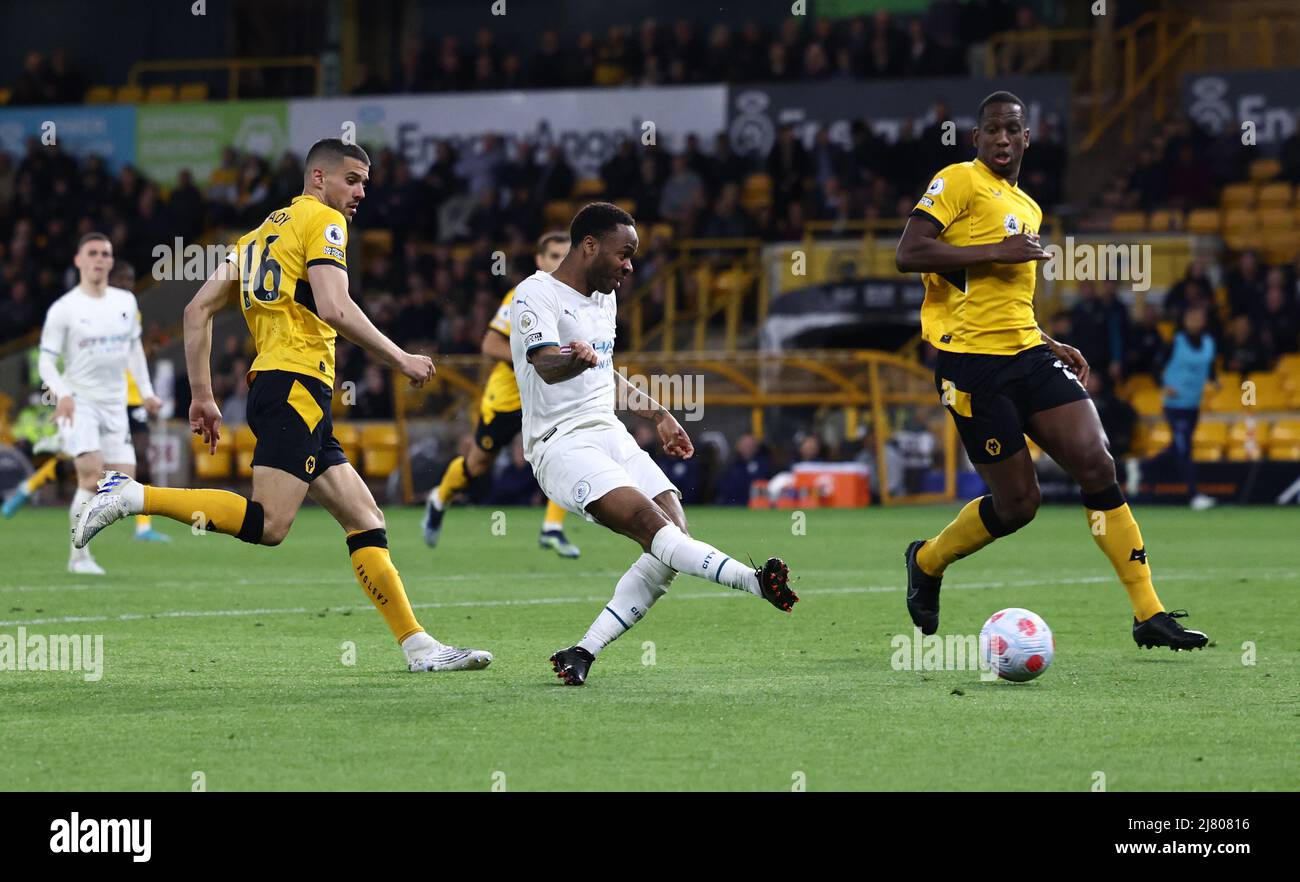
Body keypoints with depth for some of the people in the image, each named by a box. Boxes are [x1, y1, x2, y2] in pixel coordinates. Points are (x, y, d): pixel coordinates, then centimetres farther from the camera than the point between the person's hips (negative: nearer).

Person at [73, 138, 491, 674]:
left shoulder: (262, 232, 25)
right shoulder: (323, 221, 1)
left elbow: (198, 310, 21)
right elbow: (334, 309, -15)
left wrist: (202, 397, 20)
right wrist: (400, 360, -5)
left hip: (269, 386, 10)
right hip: (297, 385, -10)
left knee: (365, 519, 6)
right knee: (268, 524, -20)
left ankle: (419, 648, 1)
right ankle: (133, 496, -18)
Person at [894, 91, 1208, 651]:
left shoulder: (1028, 209, 21)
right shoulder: (960, 181, -4)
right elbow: (908, 254, -16)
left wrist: (1052, 347, 20)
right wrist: (996, 252, -18)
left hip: (1027, 353, 7)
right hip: (971, 362, -7)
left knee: (1096, 466, -9)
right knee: (1018, 503, -5)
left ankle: (1149, 615, -6)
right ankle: (927, 561, 25)